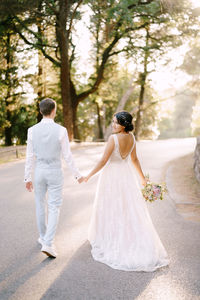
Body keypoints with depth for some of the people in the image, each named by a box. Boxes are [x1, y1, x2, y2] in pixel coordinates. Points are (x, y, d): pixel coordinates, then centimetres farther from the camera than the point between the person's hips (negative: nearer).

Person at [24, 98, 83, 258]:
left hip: (39, 172, 3)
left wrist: (27, 178, 5)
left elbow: (30, 156, -3)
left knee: (40, 205, 20)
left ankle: (43, 237, 33)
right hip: (55, 173, -2)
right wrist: (78, 174, 2)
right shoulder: (61, 130, -13)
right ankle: (48, 243, -9)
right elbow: (67, 156, -10)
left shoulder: (32, 130, -7)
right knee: (54, 208, 2)